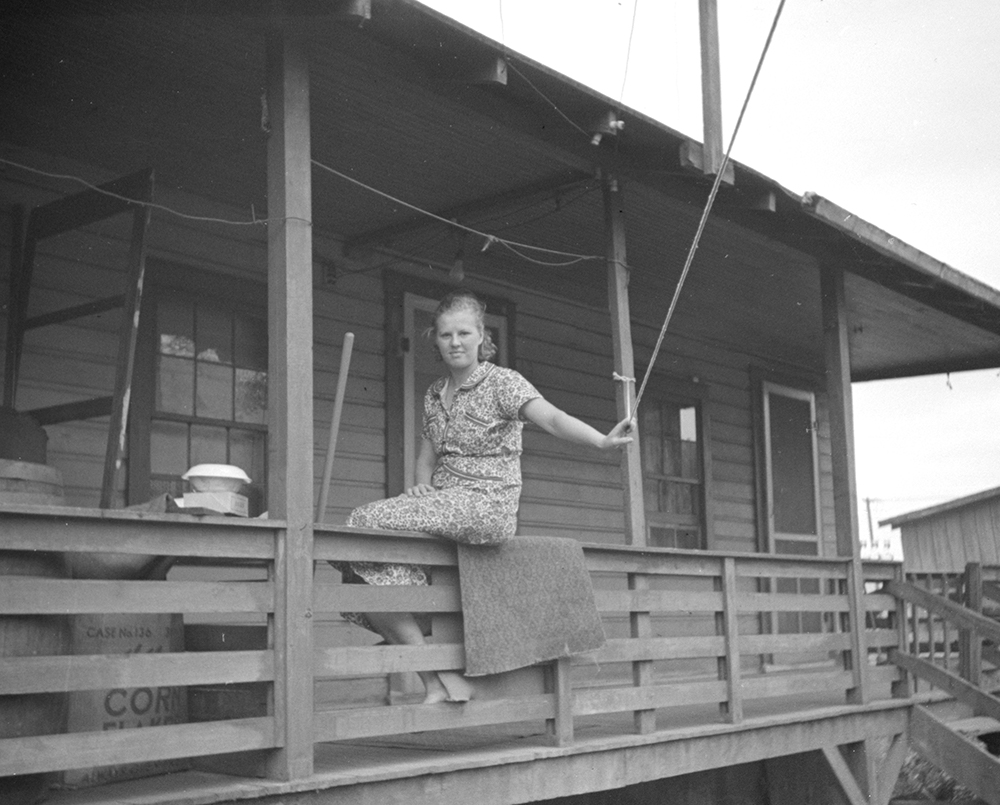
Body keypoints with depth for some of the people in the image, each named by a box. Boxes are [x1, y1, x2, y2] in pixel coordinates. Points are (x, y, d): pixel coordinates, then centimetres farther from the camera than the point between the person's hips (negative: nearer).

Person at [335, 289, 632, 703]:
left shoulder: (502, 382, -3)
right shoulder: (434, 394, 17)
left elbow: (552, 418, -19)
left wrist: (602, 440, -36)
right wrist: (421, 502, -1)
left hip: (487, 504, -7)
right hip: (442, 499, 7)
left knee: (368, 520, -24)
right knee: (368, 569, -16)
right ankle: (436, 683, -7)